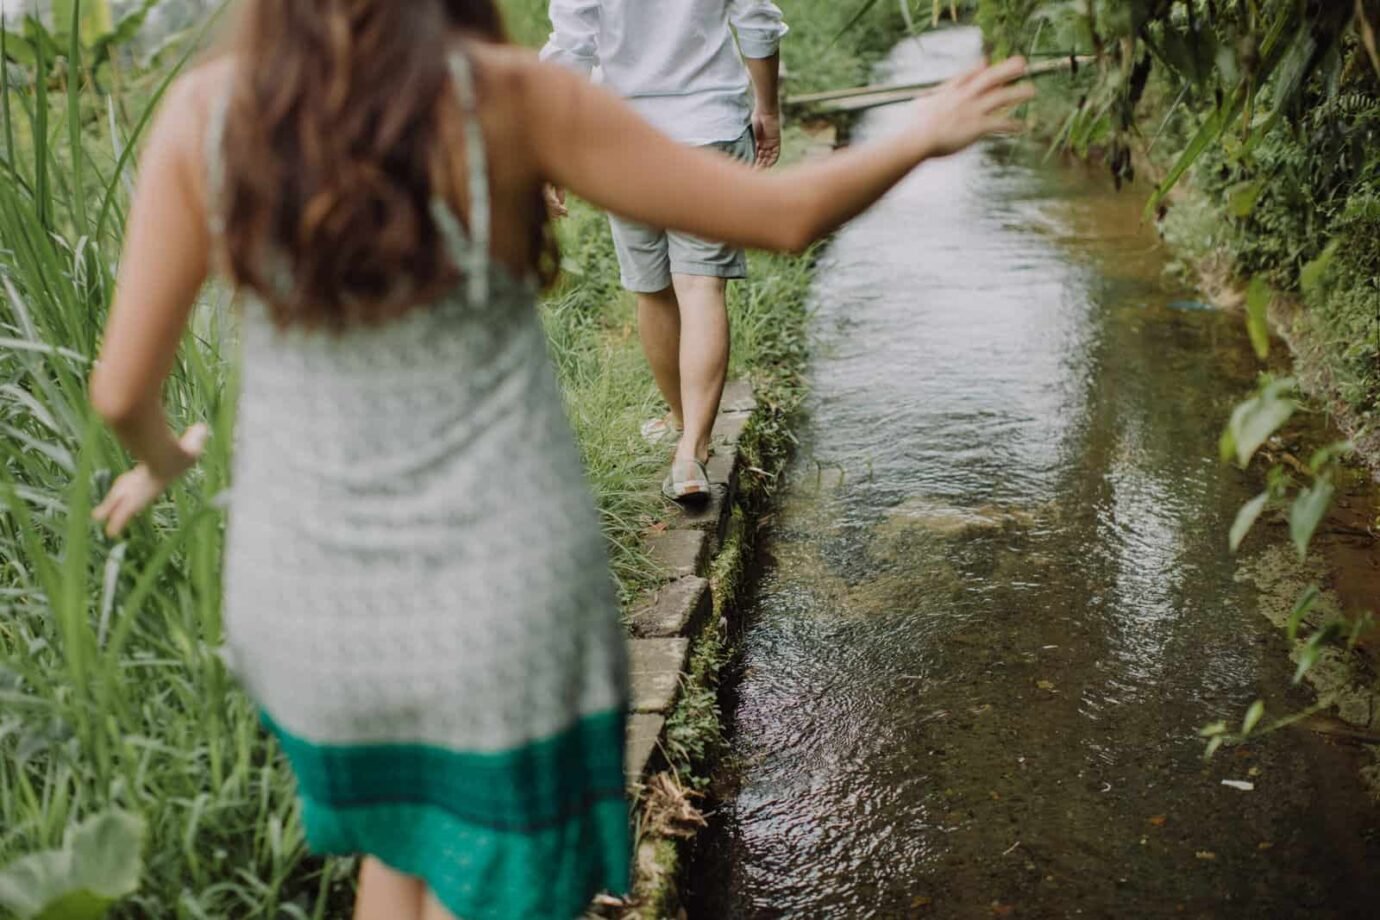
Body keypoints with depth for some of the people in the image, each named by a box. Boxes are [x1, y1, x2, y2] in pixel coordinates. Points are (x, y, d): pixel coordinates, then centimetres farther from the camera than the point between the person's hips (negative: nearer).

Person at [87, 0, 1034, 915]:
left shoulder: (203, 110, -9)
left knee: (404, 839, 34)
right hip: (505, 599, -3)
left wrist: (160, 460, 18)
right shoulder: (509, 95, -16)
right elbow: (783, 216, -11)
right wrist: (919, 139, 9)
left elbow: (122, 387, -6)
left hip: (313, 601, 3)